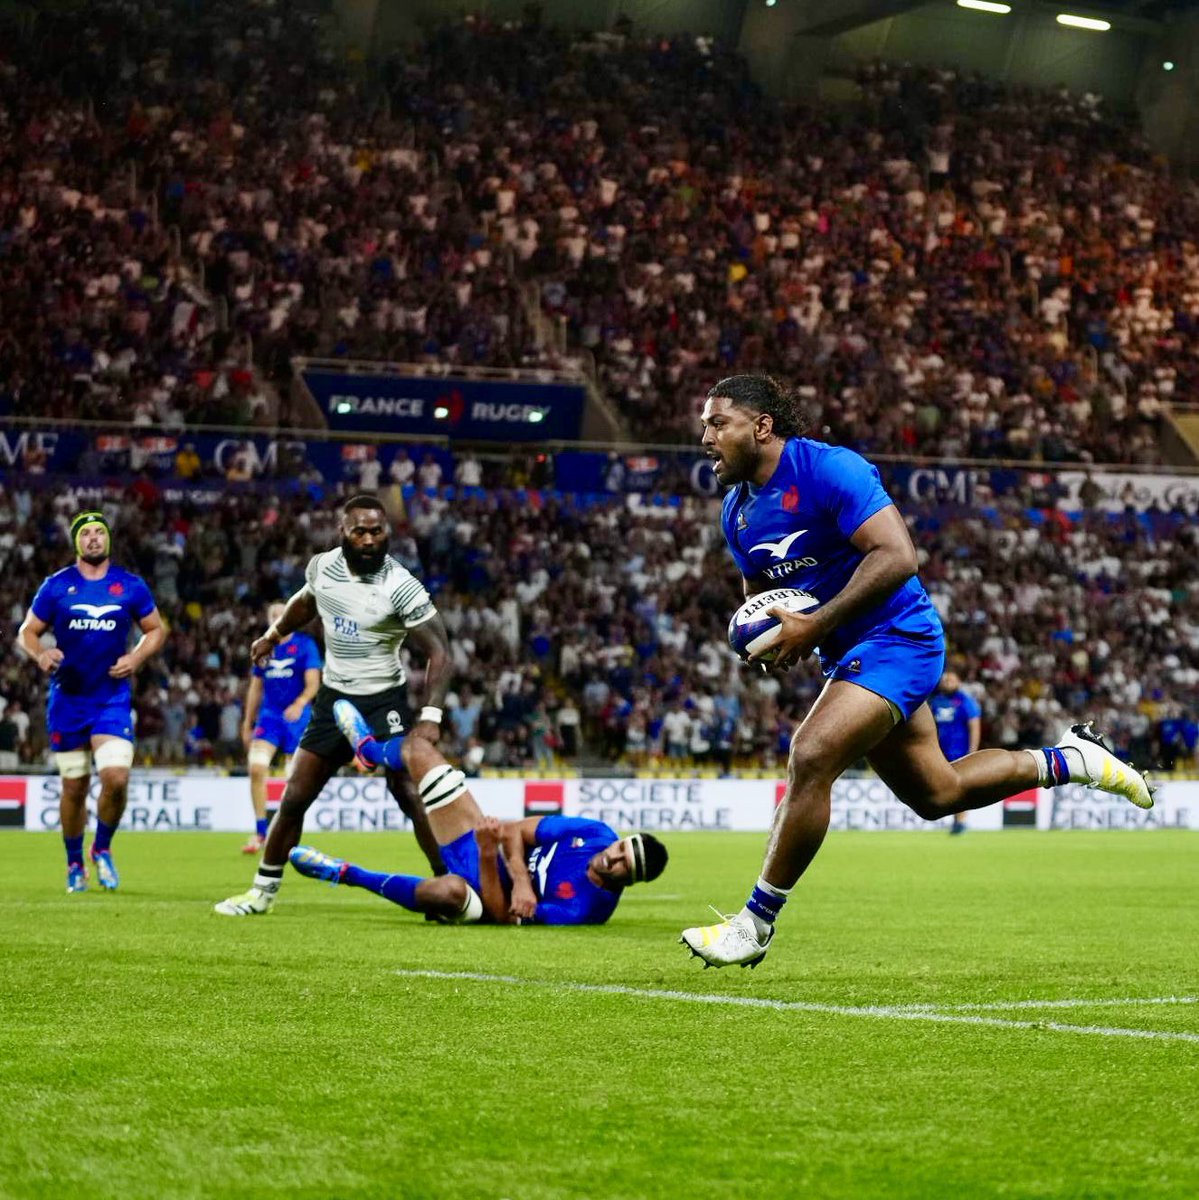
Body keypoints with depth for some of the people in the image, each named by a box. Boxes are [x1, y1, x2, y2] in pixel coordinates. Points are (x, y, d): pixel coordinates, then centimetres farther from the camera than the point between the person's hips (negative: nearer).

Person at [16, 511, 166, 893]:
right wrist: (40, 654, -17)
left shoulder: (131, 586, 3)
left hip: (113, 699, 0)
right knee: (74, 787, 5)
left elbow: (156, 629, 14)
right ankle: (74, 865, 24)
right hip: (68, 699, 0)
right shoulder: (56, 586, 1)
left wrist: (137, 657, -5)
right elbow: (26, 632, 5)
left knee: (116, 779, -16)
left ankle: (102, 848, 10)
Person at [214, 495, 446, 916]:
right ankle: (263, 890, 20)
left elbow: (438, 651, -19)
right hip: (333, 699, 5)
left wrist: (431, 716, -29)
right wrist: (274, 635, 32)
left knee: (411, 795, -16)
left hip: (384, 701, -5)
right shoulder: (322, 567, -3)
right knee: (294, 799, 6)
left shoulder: (400, 588, -20)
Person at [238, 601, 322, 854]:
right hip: (269, 715, 3)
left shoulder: (305, 645, -2)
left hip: (297, 717, -3)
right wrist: (247, 724, 17)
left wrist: (300, 703, -27)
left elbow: (313, 683, -8)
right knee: (256, 767, -15)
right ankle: (260, 831, -9)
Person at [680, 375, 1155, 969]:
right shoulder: (737, 511, 7)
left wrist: (815, 625, -27)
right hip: (848, 655, 10)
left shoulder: (828, 469, -19)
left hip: (896, 637, -10)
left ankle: (755, 923, -15)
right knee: (936, 794, 17)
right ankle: (1068, 759, 36)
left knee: (809, 757, -24)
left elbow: (897, 555, -27)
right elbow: (759, 593, 22)